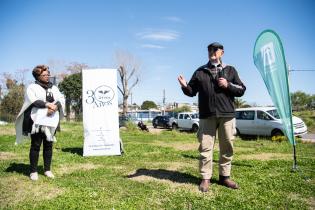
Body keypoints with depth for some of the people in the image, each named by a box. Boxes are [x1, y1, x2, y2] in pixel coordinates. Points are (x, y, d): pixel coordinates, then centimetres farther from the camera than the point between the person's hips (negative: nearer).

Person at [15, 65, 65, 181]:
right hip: (37, 121, -4)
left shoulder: (54, 88, 17)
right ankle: (33, 171, 10)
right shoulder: (32, 87, 3)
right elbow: (33, 100, -14)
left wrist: (54, 107, -15)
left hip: (51, 121, 4)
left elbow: (61, 99, 4)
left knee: (48, 145, 8)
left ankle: (47, 169, 17)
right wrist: (48, 104, -18)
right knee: (35, 146, 0)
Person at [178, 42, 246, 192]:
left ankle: (224, 177, 21)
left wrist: (228, 85, -7)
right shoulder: (200, 72, 13)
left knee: (227, 147, 7)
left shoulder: (230, 70, 13)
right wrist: (185, 86, -9)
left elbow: (241, 90, 10)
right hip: (207, 115, -1)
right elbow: (192, 91, 12)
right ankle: (205, 178, 8)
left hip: (227, 115, 1)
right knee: (205, 147, -1)